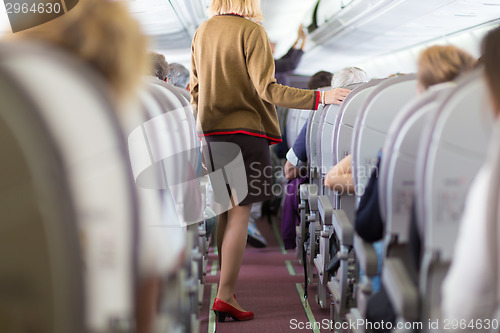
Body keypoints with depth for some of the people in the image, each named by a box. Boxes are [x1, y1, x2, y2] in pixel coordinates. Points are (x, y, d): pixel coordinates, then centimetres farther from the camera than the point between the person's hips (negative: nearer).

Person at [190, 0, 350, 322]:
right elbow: (266, 89, -16)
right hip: (245, 129, -7)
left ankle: (225, 292, 16)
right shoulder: (251, 31, -9)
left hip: (211, 131, 7)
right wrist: (319, 96, -15)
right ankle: (226, 296, -5)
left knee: (226, 211, 13)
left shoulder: (202, 32, 11)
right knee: (240, 213, -4)